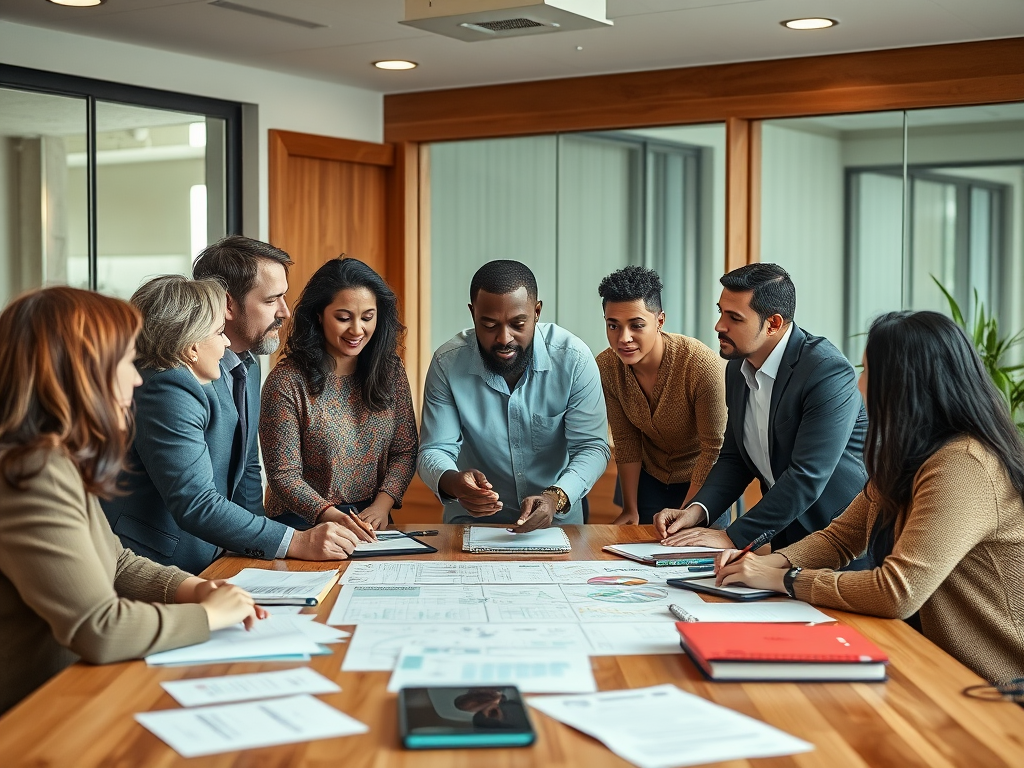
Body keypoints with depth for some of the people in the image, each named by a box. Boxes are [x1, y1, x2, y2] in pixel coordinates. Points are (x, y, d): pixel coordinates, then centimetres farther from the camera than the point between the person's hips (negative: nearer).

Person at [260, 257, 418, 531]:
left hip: (371, 518, 4)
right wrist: (332, 517, -25)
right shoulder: (286, 382, -9)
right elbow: (284, 474, -10)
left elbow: (404, 450, 8)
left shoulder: (390, 370, 6)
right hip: (303, 523, -4)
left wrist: (382, 504, -10)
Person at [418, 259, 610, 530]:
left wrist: (556, 497, -30)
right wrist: (453, 482, -33)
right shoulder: (447, 363, -10)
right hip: (473, 519, 0)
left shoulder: (573, 358, -11)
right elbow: (434, 451, -8)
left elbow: (592, 447, -10)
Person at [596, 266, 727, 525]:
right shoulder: (606, 367, -18)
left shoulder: (703, 365, -31)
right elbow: (626, 442, -7)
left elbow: (713, 448, -23)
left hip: (704, 479, -3)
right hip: (649, 477, 4)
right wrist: (631, 509, -5)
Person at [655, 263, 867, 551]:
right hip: (784, 534, 7)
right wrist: (697, 511, -6)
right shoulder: (738, 368, 7)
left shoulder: (829, 373, -19)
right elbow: (734, 458, 13)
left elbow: (807, 476, -24)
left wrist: (731, 536, -23)